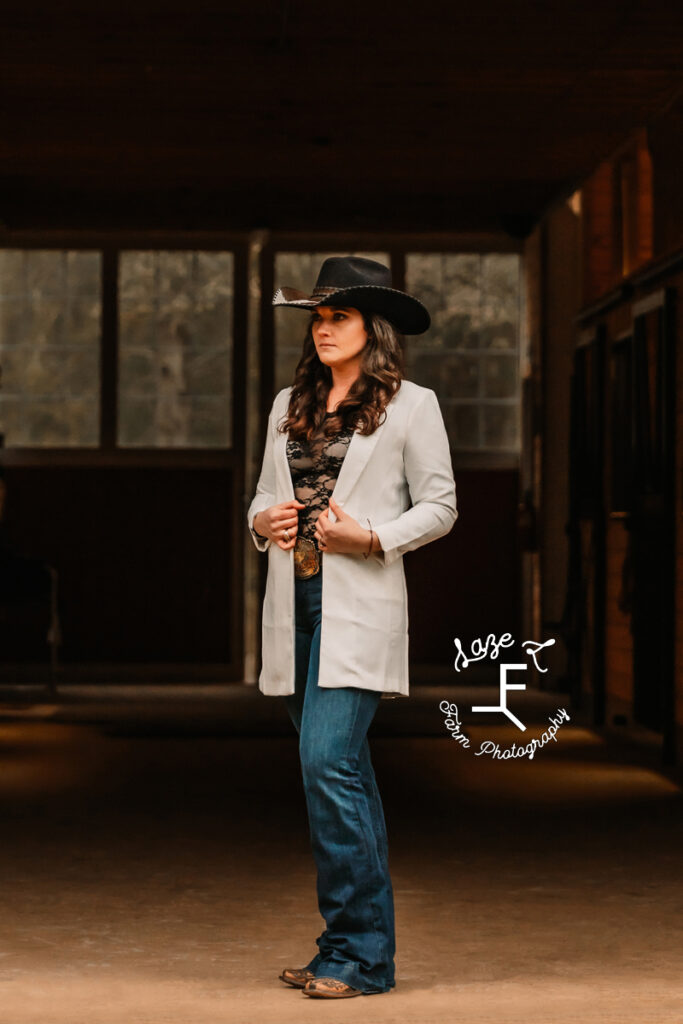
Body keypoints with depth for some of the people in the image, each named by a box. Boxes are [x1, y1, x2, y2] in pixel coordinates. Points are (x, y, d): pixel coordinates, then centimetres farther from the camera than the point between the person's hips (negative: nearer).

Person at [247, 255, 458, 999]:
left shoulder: (411, 406, 1)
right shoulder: (289, 406, 17)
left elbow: (440, 508, 1)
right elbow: (263, 497, 21)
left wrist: (370, 537, -13)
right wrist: (265, 521, -2)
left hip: (358, 608, -6)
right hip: (296, 605, 6)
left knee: (328, 762, -16)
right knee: (341, 774, 10)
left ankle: (360, 954, -9)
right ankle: (355, 945, 17)